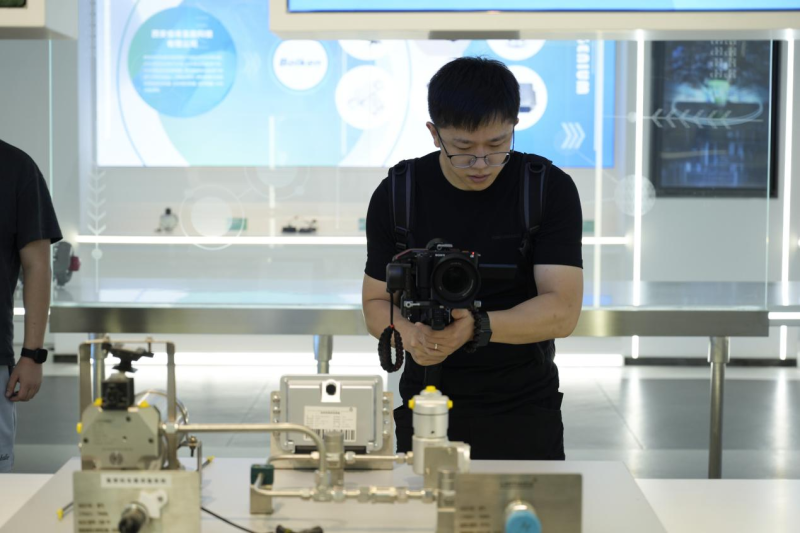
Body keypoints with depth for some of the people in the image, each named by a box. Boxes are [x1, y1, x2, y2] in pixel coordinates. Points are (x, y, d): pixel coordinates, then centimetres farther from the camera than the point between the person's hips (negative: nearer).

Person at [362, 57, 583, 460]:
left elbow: (562, 310, -17)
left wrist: (478, 326, -33)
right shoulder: (396, 195, -6)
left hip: (524, 411, -1)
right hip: (426, 405, 1)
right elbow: (376, 300, -1)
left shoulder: (550, 189, -11)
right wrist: (409, 334, -23)